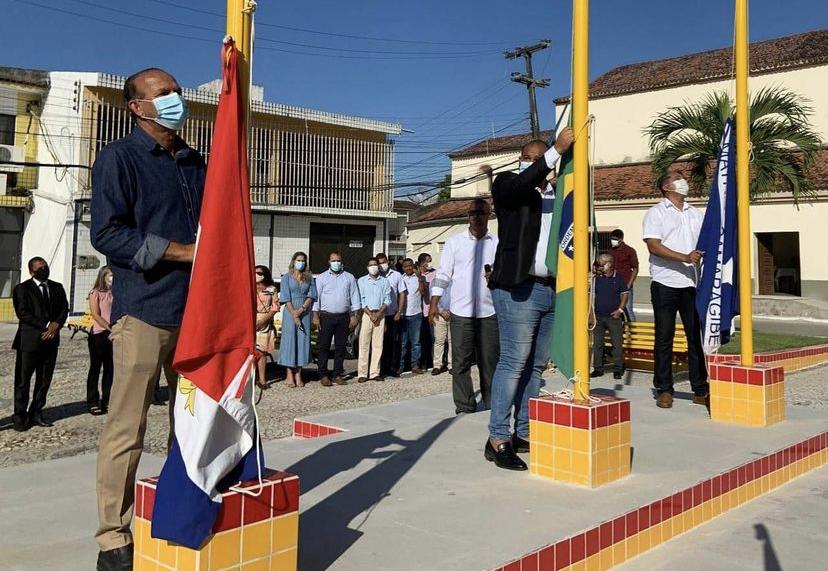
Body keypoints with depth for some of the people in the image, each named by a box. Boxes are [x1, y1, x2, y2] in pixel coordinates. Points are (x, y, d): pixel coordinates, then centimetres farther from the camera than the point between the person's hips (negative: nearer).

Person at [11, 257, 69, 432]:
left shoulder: (57, 288, 14)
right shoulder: (22, 289, -1)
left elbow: (64, 309, 8)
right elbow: (23, 313, -11)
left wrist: (56, 324, -11)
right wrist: (46, 326, -16)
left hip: (50, 340, 5)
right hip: (29, 340, -5)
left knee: (45, 380, 9)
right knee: (23, 380, 0)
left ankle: (36, 413, 19)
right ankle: (19, 417, 9)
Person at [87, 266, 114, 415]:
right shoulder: (95, 293, -2)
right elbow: (96, 315, -9)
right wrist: (110, 328, -16)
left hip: (113, 334, 4)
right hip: (98, 334, -4)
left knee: (110, 369, 7)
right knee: (95, 368, 2)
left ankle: (107, 401, 14)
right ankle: (93, 403, 7)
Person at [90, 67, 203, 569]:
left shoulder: (195, 164, 19)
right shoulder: (119, 157, 1)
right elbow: (107, 234, -10)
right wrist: (185, 252, -12)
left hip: (196, 310, 6)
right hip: (144, 311, -6)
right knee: (127, 431, -3)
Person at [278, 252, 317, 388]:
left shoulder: (309, 278, 11)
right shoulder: (287, 277, 4)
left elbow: (311, 295, 2)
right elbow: (286, 298, -4)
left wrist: (301, 309, -12)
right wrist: (294, 315, -13)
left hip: (305, 312, 2)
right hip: (290, 312, -2)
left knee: (303, 341, 0)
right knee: (290, 340, -4)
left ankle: (298, 374, 5)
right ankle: (290, 374, 0)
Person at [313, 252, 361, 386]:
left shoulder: (349, 277, 10)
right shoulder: (322, 278, 6)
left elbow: (354, 297, 8)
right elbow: (316, 296, 3)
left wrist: (354, 316, 1)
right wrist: (316, 316, -5)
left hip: (344, 317, 2)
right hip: (326, 316, -1)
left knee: (340, 347, 5)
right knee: (324, 346, -2)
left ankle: (338, 375, 12)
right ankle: (324, 375, 4)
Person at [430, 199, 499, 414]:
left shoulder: (498, 244, 9)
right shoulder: (454, 242, 9)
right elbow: (443, 275, 7)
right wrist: (434, 304, -2)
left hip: (489, 312, 0)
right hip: (461, 311, 0)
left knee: (490, 361, 3)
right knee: (461, 362, 1)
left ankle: (492, 406, 12)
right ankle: (464, 408, 7)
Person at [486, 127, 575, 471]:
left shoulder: (556, 193, 21)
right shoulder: (507, 184, 3)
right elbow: (523, 183, -20)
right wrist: (557, 149, -21)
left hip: (552, 289, 7)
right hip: (519, 289, -7)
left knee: (536, 366, 9)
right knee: (513, 362, -9)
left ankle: (524, 434, 16)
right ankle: (498, 439, -4)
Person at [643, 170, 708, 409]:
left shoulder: (695, 213, 20)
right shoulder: (656, 212, 3)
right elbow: (654, 246, -10)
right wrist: (685, 258, -20)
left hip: (692, 283, 5)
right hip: (665, 283, -4)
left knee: (697, 335, 4)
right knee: (664, 337, 1)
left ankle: (700, 390, 11)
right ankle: (664, 390, 7)